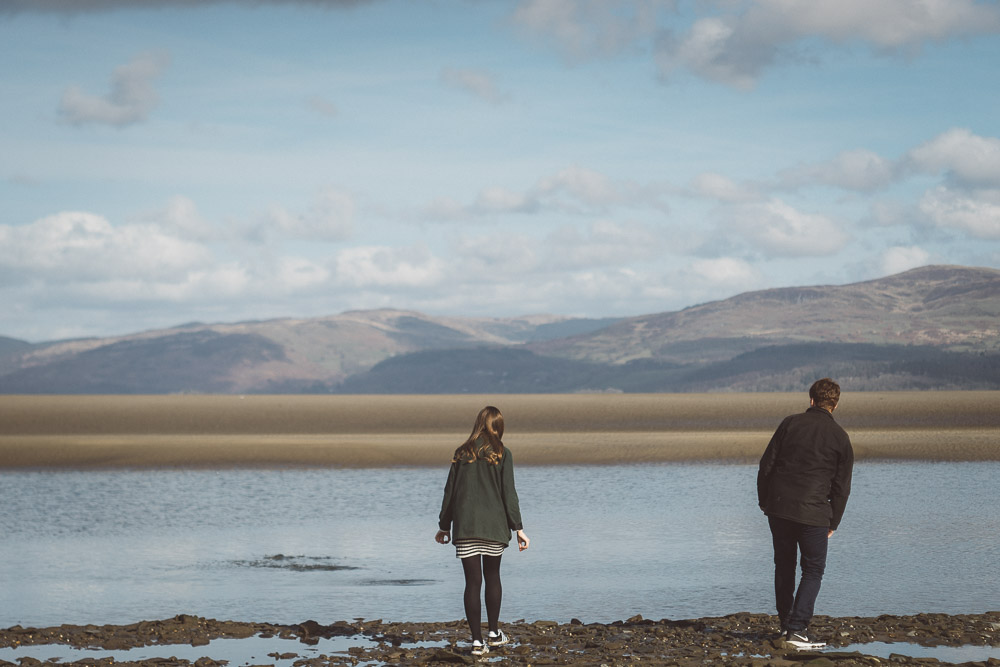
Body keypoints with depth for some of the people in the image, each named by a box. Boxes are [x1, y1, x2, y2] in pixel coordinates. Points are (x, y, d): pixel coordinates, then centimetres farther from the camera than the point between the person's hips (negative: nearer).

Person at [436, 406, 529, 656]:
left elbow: (450, 492, 8)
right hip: (494, 525, -1)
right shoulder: (502, 454, -2)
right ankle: (494, 633, 23)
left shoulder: (462, 453, 5)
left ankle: (477, 641, -4)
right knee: (492, 577, 17)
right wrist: (518, 528, -1)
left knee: (473, 582, 0)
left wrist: (444, 526, 16)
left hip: (465, 526, 1)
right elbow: (508, 493, -5)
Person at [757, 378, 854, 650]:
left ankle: (785, 624, 24)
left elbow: (766, 465, 3)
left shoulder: (790, 423, 3)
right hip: (813, 512, -2)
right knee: (813, 569, 6)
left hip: (778, 507, 2)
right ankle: (798, 629, -5)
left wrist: (764, 502, 13)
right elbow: (841, 486, 5)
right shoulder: (840, 438, 2)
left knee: (784, 565, 17)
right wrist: (833, 523, 14)